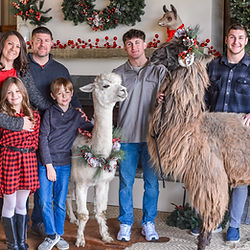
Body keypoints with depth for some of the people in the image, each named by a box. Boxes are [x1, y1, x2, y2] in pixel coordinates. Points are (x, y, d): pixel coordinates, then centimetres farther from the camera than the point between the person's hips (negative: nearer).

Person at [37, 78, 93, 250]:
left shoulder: (77, 115, 7)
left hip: (64, 164, 1)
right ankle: (51, 235, 13)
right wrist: (49, 165, -9)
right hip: (46, 162, -1)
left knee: (60, 202, 6)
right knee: (45, 201, -1)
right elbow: (43, 139, -4)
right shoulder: (49, 113, 0)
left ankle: (59, 234, 21)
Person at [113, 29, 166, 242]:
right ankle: (126, 223, 22)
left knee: (152, 181, 7)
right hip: (127, 135, 0)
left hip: (152, 134, 0)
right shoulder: (118, 73, 7)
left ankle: (149, 222, 24)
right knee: (126, 182, 7)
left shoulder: (159, 71, 5)